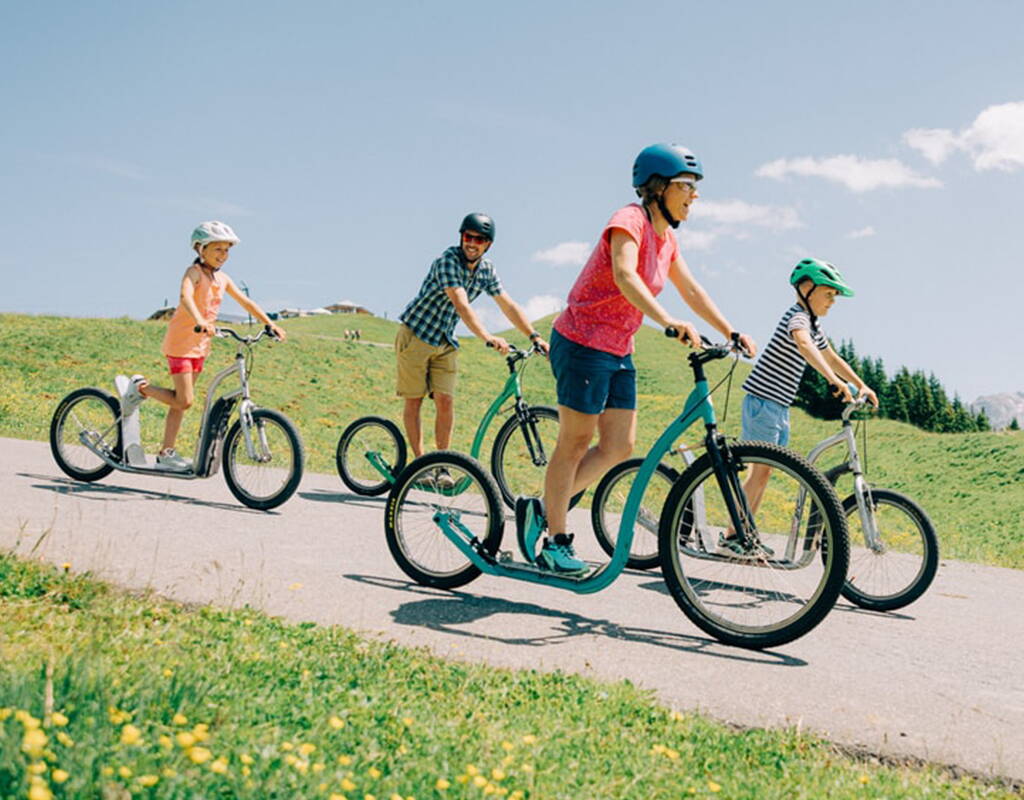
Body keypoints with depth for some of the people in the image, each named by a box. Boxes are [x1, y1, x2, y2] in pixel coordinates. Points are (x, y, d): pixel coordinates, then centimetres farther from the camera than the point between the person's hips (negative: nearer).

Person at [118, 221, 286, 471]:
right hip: (180, 342, -8)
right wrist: (200, 322, -50)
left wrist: (270, 325, 10)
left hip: (200, 345, 8)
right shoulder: (194, 272, -13)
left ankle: (166, 454, 17)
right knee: (183, 401, -13)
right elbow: (186, 296, -32)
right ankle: (140, 387, 8)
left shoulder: (222, 279, 10)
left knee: (181, 401, 10)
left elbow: (246, 302, 16)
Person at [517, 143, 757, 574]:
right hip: (583, 343, -9)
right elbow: (624, 274, -33)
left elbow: (692, 290, 18)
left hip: (618, 352, 9)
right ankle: (556, 542, 10)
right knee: (575, 441, -2)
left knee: (619, 447, 6)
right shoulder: (631, 220, -16)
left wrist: (732, 333, 12)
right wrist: (669, 322, -45)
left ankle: (541, 509, 18)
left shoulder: (667, 239, 12)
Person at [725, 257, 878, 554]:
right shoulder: (797, 316, -15)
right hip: (762, 401, -10)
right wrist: (834, 380, -48)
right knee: (761, 470, -8)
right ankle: (731, 535, -1)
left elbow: (832, 358, 28)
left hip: (780, 407, 10)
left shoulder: (813, 324, 16)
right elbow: (804, 344, -38)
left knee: (764, 471, 11)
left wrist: (861, 385, 21)